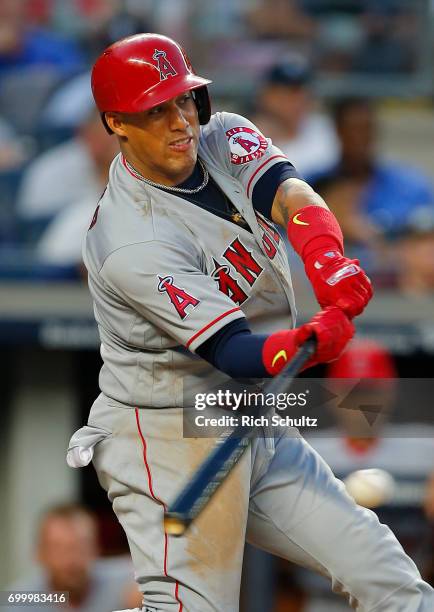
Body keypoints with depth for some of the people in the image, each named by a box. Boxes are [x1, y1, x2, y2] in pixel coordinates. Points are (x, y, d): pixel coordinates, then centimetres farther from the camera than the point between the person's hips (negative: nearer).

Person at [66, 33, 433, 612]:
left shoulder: (223, 139, 0)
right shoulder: (134, 245, -23)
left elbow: (290, 195, -19)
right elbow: (231, 351, -29)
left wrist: (326, 258, -42)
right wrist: (308, 341, -51)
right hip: (168, 442, -7)